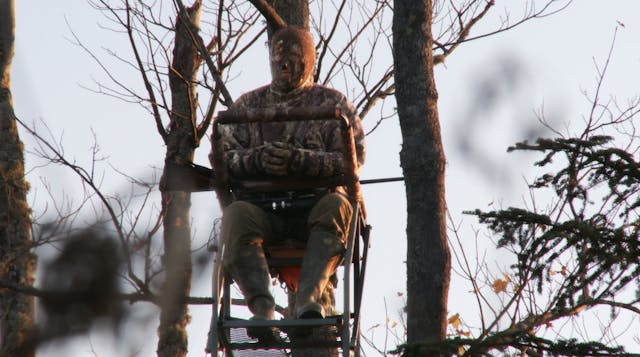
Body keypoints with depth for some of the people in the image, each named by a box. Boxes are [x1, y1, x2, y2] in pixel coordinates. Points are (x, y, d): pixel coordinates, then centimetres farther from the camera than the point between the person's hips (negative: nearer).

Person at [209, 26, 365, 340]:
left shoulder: (333, 102, 14)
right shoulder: (247, 105, 21)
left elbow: (354, 159, 0)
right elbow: (221, 156, 9)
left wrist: (300, 161, -16)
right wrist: (256, 159, -13)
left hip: (315, 203, -1)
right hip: (262, 205, 1)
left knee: (336, 205, -36)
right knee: (236, 214, -32)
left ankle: (308, 299, -51)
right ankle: (262, 308, -46)